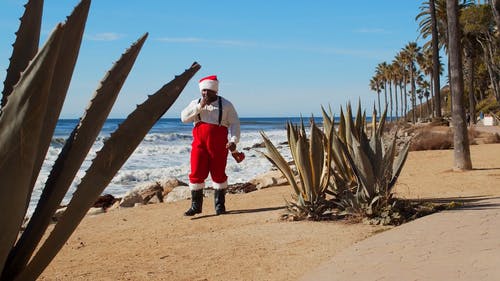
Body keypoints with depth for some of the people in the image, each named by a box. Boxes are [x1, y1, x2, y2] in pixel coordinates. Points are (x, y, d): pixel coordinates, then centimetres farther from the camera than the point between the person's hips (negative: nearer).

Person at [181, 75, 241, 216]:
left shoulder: (225, 104, 6)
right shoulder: (195, 103, 12)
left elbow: (234, 123, 3)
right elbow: (184, 117, -1)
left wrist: (233, 140, -10)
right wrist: (199, 106, -10)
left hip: (219, 146, -2)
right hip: (199, 144, 2)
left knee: (219, 175, 3)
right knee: (196, 174, -1)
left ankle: (220, 205, 14)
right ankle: (195, 206, 8)